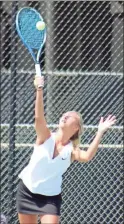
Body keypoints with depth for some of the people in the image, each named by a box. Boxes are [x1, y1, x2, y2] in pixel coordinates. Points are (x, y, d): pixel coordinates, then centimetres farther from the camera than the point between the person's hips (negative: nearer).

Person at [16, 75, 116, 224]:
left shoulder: (72, 150, -13)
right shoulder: (46, 137, -12)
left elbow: (87, 156, -36)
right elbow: (38, 117, -30)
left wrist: (100, 133, -45)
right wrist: (39, 90, -43)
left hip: (50, 197, -1)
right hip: (27, 191, 1)